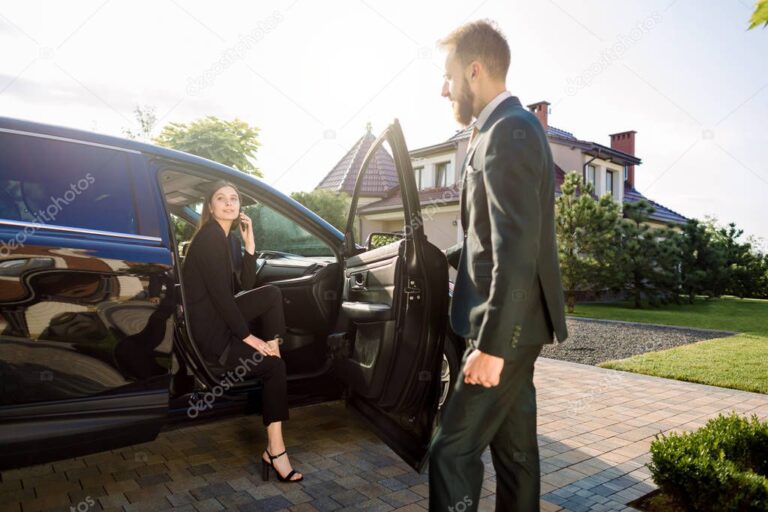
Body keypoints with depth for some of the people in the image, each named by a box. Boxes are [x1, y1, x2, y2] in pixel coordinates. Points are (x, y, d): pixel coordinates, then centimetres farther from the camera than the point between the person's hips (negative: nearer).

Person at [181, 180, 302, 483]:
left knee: (271, 294, -2)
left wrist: (249, 244, -1)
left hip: (218, 318, 9)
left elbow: (244, 286, 7)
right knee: (274, 367, -16)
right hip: (207, 330, -9)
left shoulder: (229, 238, 12)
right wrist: (247, 336, -18)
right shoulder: (210, 236, -15)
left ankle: (274, 350, -6)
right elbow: (220, 293, -20)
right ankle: (275, 449, -9)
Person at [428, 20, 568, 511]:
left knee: (453, 449, -2)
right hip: (514, 324, 10)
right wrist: (445, 258, 24)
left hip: (508, 327, -10)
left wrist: (492, 344, -23)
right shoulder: (511, 128, 16)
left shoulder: (508, 131, -16)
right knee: (514, 448, 18)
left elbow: (517, 250, -24)